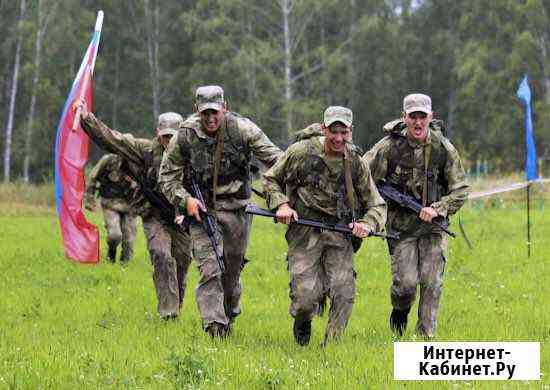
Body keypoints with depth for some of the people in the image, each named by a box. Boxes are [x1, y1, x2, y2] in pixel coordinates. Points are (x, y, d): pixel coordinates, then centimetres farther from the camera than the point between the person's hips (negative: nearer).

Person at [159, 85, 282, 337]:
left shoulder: (242, 130, -11)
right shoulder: (184, 137, -9)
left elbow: (276, 159, -10)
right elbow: (167, 177, 1)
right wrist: (185, 199, -16)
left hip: (236, 209, 1)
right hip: (201, 209, -1)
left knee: (233, 269, 12)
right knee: (209, 270, -13)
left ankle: (229, 313, 35)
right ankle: (214, 325, -13)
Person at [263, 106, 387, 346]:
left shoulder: (356, 164, 4)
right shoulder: (302, 152, -3)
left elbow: (377, 205, 11)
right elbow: (270, 180, 10)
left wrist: (367, 224, -9)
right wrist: (281, 204, -8)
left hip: (340, 235, 2)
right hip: (304, 233, -2)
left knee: (344, 294, -9)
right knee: (306, 296, -10)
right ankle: (302, 322, 25)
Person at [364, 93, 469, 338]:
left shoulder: (443, 148, -4)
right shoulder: (390, 146, -8)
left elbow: (460, 191, 0)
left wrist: (437, 209, -15)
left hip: (433, 225, 1)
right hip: (401, 225, -1)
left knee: (432, 283, -7)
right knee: (406, 282, -9)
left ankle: (426, 336, 2)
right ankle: (400, 311, 25)